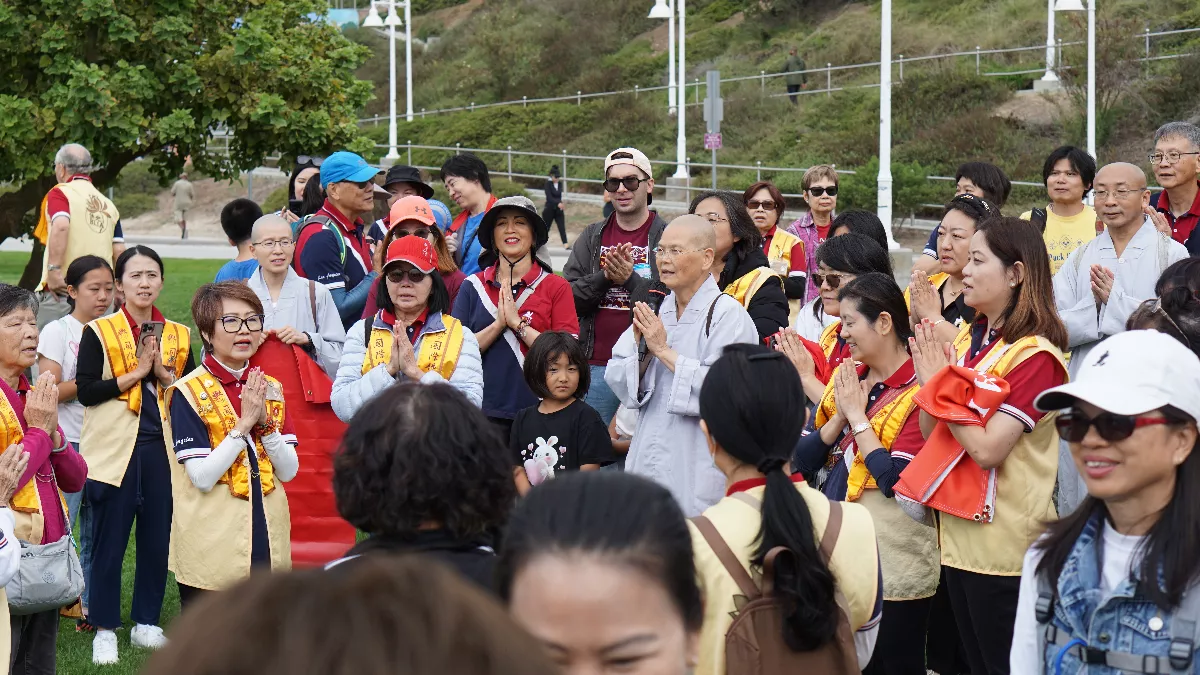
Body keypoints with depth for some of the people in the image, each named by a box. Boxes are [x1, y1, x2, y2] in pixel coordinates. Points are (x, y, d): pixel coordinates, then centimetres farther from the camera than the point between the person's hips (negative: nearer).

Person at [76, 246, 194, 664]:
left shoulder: (178, 336, 10)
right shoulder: (98, 332, -2)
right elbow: (86, 391, -11)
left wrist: (163, 374, -9)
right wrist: (136, 372, -14)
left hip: (163, 449, 4)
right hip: (114, 451, -4)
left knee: (158, 540, 8)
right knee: (109, 542, 1)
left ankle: (146, 623, 21)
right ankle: (104, 629, 11)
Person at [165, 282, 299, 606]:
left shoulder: (271, 389, 8)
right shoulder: (188, 393, -8)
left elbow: (289, 471, 2)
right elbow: (202, 477, -16)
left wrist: (264, 422, -12)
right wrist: (244, 423, -19)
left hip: (267, 539, 5)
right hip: (212, 547, -5)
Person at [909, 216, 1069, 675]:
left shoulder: (1035, 354, -15)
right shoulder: (968, 338, 7)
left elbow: (986, 449, -23)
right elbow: (931, 435, 6)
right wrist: (928, 376, -9)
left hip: (1005, 543, -7)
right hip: (959, 533, 7)